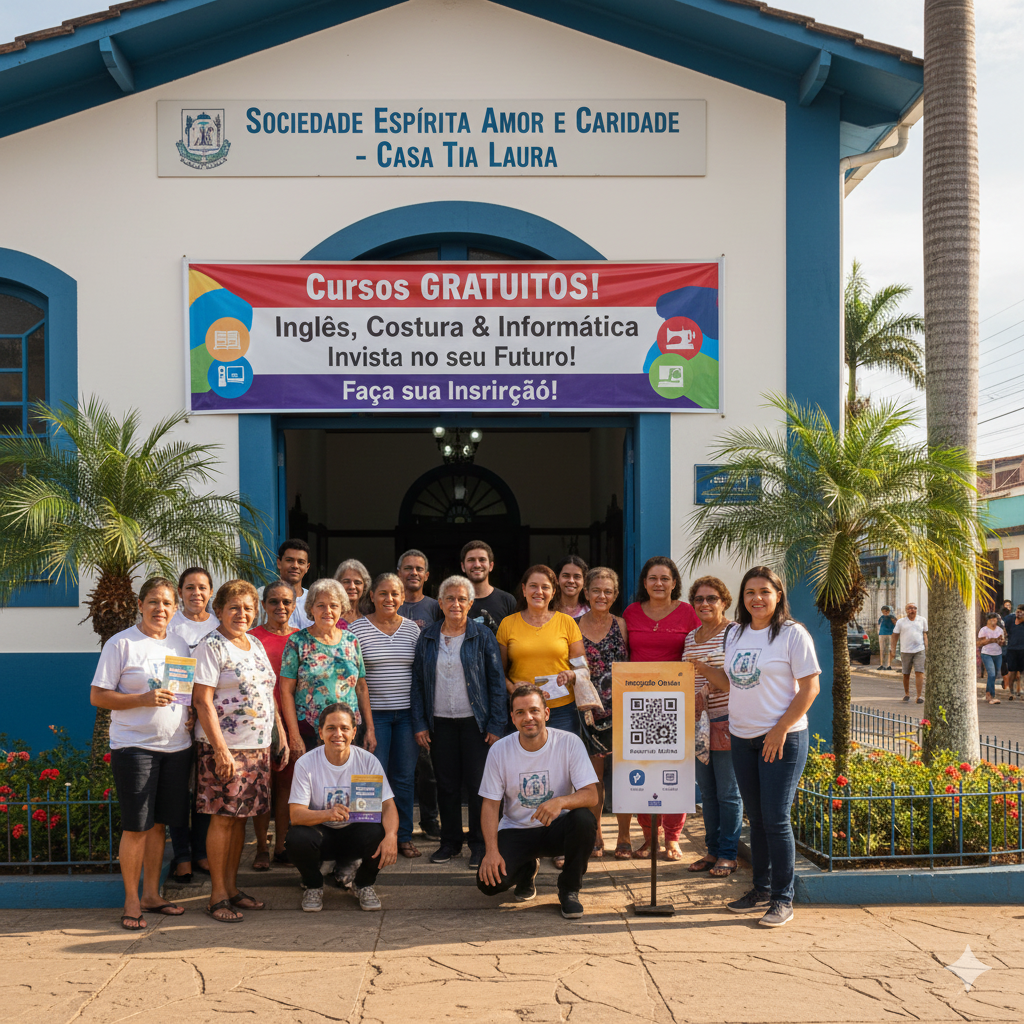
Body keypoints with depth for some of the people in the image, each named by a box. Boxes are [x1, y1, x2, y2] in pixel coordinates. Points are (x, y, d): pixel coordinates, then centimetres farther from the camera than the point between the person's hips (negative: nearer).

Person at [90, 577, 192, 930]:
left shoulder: (180, 644, 12)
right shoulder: (121, 643, -6)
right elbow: (97, 696, -8)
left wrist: (193, 714, 2)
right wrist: (144, 699, -18)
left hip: (176, 746, 5)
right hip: (134, 746, -5)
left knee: (159, 823, 11)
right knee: (136, 827, -4)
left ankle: (151, 894, 21)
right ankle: (131, 901, 8)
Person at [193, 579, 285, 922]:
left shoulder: (256, 645, 15)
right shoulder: (211, 646, -9)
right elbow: (202, 701, -14)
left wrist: (282, 734, 15)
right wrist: (220, 749, -19)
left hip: (258, 746, 7)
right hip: (225, 747, -7)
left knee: (240, 817, 11)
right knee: (223, 817, -3)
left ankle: (232, 886, 20)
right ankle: (217, 895, 5)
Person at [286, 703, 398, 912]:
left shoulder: (367, 761, -10)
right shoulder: (306, 763, -13)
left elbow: (387, 805, -15)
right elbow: (296, 814, -20)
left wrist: (391, 836, -37)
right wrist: (328, 814, -42)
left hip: (355, 832, 1)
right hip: (321, 833, -1)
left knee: (378, 834, -31)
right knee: (297, 838, -33)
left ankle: (363, 884, 2)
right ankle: (313, 885, 1)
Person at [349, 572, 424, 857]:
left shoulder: (412, 628, 7)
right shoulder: (358, 628, -2)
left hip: (407, 713, 3)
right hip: (374, 713, -2)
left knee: (405, 777, 7)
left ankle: (404, 836, 18)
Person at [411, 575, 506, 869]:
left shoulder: (482, 636, 0)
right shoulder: (427, 637, 7)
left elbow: (497, 682, -1)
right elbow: (418, 682, 9)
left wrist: (496, 725, -6)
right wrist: (419, 723, 2)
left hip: (474, 721, -2)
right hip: (440, 723, 2)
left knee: (477, 784, -1)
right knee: (446, 784, 7)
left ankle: (479, 845, 11)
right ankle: (450, 842, 20)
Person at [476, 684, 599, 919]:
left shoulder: (569, 743, -12)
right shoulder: (499, 750, -8)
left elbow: (591, 795, -19)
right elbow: (490, 804, -5)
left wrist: (561, 801, -41)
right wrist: (492, 851, -19)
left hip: (556, 829, -1)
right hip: (516, 831, 1)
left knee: (584, 819, -33)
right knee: (489, 881, -24)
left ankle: (569, 890, -6)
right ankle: (527, 869, 15)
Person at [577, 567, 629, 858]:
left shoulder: (621, 626, 2)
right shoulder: (574, 626, 3)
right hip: (589, 710, 1)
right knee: (593, 773, 7)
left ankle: (624, 837, 12)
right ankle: (595, 834, 20)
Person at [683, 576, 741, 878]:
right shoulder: (690, 638, 14)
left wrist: (707, 692, -20)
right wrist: (691, 703, 5)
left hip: (726, 722, -6)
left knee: (728, 793, 0)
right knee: (707, 792, 12)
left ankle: (728, 855, 8)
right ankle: (713, 850, 21)